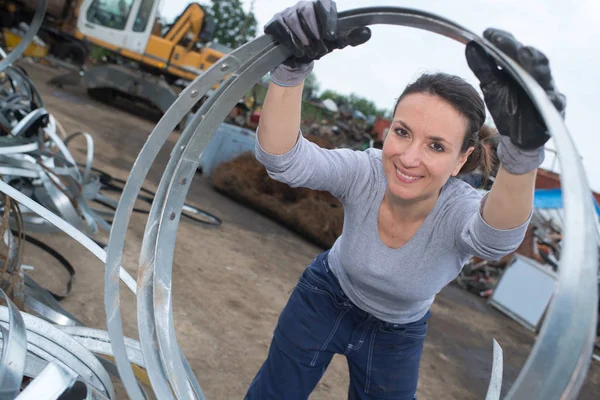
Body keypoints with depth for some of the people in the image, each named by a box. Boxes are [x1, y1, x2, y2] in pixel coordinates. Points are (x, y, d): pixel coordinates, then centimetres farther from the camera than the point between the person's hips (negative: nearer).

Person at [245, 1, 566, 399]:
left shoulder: (459, 211, -32)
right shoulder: (364, 172, -30)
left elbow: (499, 234, -56)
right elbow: (281, 157, -44)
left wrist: (523, 148, -75)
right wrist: (293, 66, -60)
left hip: (397, 334, 0)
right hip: (326, 296, 1)